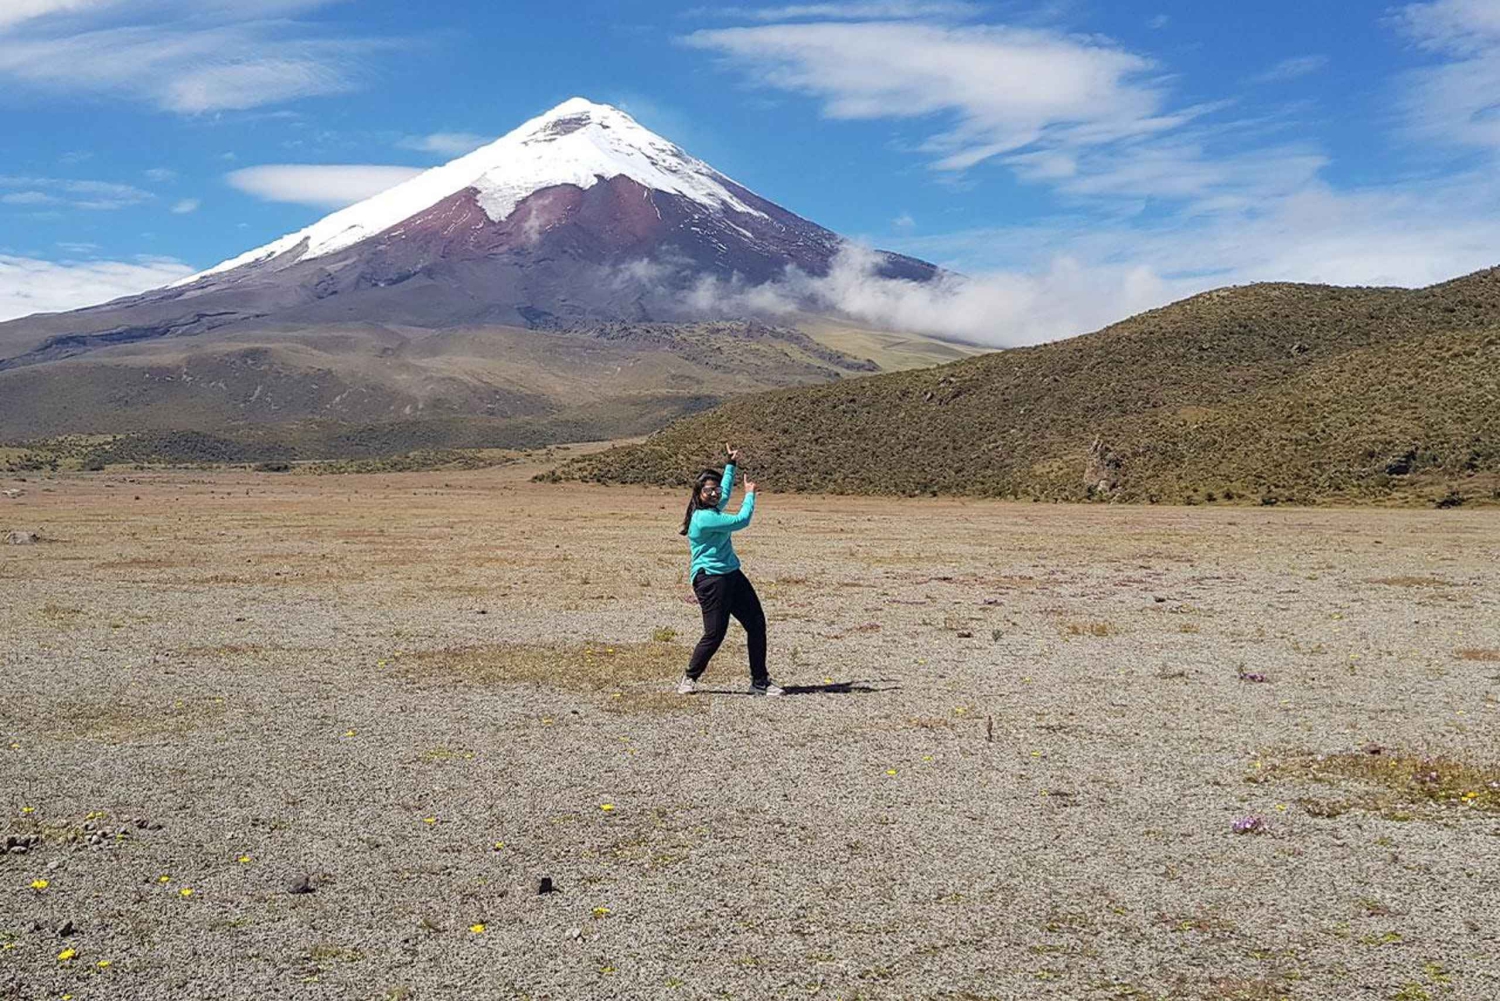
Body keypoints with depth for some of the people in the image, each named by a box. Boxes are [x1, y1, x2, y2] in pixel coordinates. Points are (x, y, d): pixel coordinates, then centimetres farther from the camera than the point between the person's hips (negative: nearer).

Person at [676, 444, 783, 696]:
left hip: (731, 575, 10)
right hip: (710, 579, -10)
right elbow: (741, 520, -17)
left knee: (756, 623, 5)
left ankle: (760, 682, 11)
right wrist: (750, 495, -1)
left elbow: (725, 494, 34)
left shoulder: (713, 510, 12)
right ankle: (689, 678, 12)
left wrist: (731, 465, 36)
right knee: (714, 634, -10)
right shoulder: (703, 517, -18)